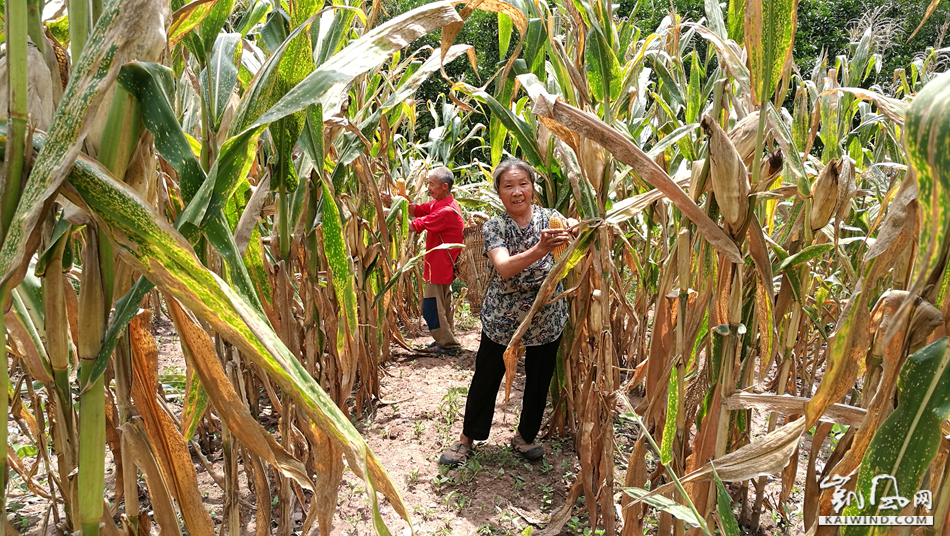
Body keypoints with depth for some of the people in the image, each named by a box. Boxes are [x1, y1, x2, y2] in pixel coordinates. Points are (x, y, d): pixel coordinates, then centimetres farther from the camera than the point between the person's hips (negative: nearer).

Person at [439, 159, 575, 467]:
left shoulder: (551, 218, -3)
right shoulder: (494, 227, -8)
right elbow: (504, 268, -26)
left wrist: (569, 241, -41)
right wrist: (540, 249, -41)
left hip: (547, 317, 2)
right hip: (502, 316, -1)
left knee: (539, 380, 14)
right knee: (486, 378, 9)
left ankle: (525, 436, 37)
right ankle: (467, 438, 29)